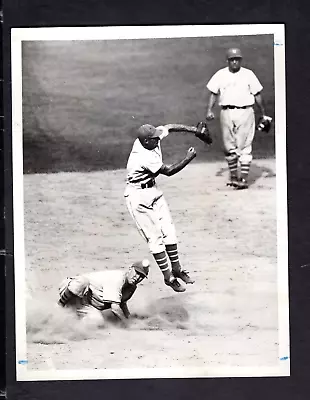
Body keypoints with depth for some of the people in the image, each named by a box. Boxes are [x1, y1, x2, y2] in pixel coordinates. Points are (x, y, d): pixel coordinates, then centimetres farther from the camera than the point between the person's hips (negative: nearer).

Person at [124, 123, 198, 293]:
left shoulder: (152, 139, -9)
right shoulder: (144, 157, -30)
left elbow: (169, 127, 5)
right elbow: (168, 171, -21)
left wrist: (193, 129, -3)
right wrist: (188, 158, -16)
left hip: (153, 190, 9)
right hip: (138, 196, -9)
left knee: (168, 230, 8)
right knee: (155, 236, -4)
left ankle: (176, 268, 20)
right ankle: (168, 276, 4)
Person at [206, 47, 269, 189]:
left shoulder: (248, 74, 7)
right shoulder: (220, 75, 10)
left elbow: (257, 95, 9)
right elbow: (214, 93, 9)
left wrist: (263, 114, 8)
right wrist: (209, 110, -4)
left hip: (245, 112, -2)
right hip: (226, 112, 2)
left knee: (244, 146, -7)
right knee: (229, 146, 6)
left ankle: (244, 178, -7)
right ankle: (233, 175, 18)